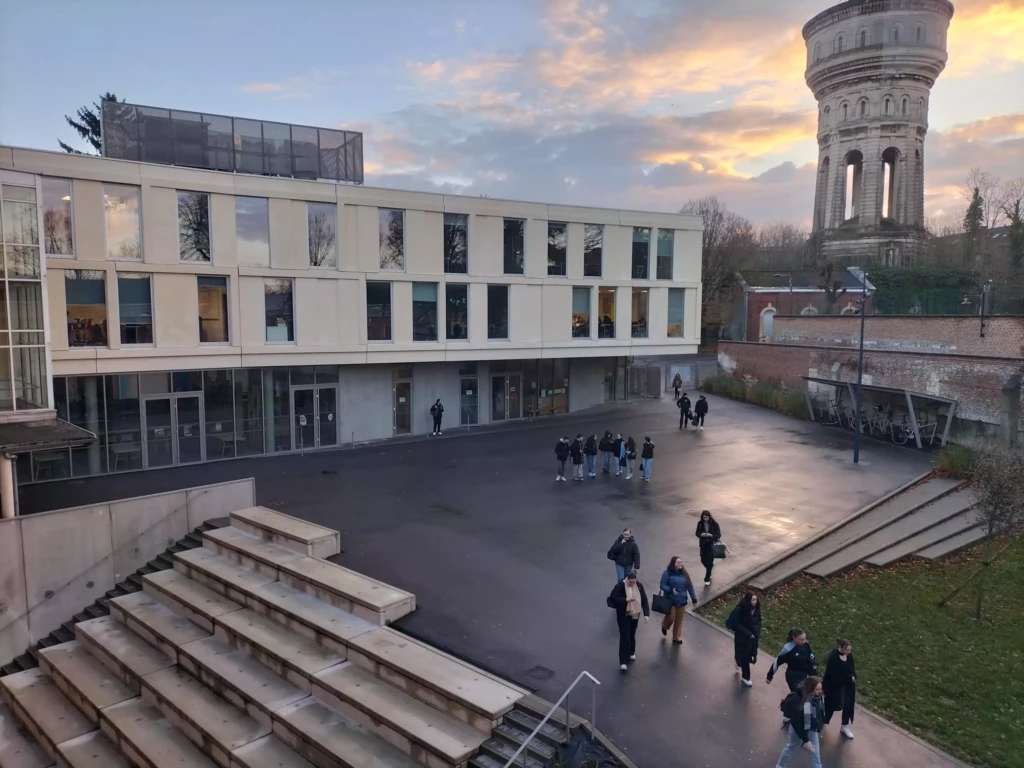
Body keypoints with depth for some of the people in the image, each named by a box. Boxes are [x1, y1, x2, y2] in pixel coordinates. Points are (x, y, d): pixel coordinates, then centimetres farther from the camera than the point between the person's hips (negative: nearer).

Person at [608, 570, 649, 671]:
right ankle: (623, 662, -3)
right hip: (623, 615, -4)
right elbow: (613, 598, -17)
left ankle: (631, 653, 43)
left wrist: (646, 614, -16)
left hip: (634, 615, 4)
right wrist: (625, 600, -30)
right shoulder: (620, 585, -18)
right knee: (624, 637, -7)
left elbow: (644, 600, -6)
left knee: (632, 635, 18)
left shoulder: (639, 586, -7)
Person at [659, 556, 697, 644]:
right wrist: (671, 590, -28)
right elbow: (662, 585, -12)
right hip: (670, 601, -4)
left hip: (682, 601, 4)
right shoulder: (667, 573, -14)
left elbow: (689, 586, 7)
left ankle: (676, 637, 25)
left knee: (679, 620, 11)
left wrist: (694, 597, 7)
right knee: (671, 618, 2)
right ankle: (664, 626, 37)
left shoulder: (684, 573, 1)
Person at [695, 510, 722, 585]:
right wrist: (701, 535, -21)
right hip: (703, 544, 3)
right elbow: (697, 533, 1)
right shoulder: (700, 523, -5)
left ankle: (707, 579, 12)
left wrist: (711, 535, -28)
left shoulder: (714, 524, -14)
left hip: (712, 545, -3)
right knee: (703, 560, 9)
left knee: (709, 561, 0)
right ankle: (711, 566, 45)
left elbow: (718, 535, -10)